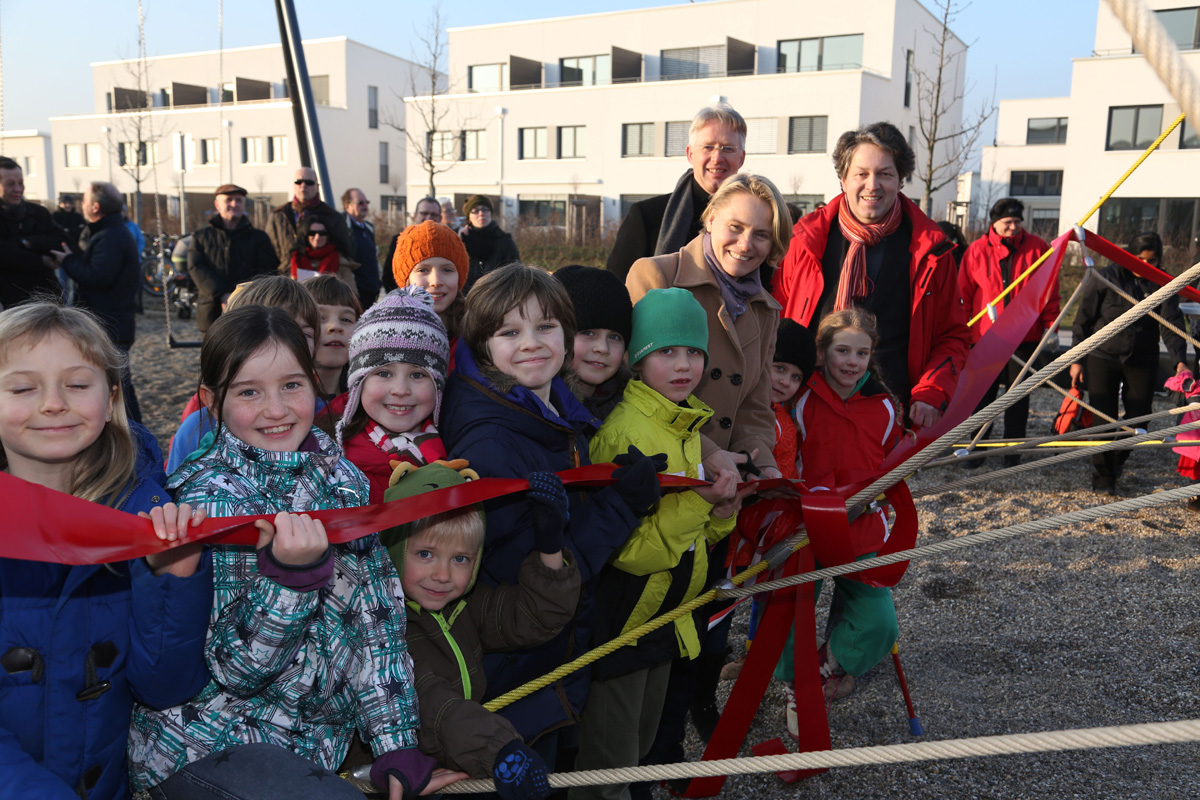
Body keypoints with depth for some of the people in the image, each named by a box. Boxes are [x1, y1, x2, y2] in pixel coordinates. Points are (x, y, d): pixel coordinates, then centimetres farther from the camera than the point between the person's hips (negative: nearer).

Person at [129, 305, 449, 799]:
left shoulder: (341, 477, 0)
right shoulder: (209, 498, -16)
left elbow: (376, 616, 3)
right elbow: (236, 668, -18)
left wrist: (398, 746, -1)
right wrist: (291, 572, -34)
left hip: (319, 735, 6)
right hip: (206, 750, -6)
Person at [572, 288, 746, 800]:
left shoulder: (688, 427, 6)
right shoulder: (623, 433, -22)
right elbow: (628, 549, -26)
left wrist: (719, 514, -5)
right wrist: (696, 501, -31)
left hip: (664, 618, 9)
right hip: (617, 620, -8)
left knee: (642, 745, 25)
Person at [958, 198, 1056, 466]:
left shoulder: (1037, 248, 2)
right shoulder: (977, 250, 1)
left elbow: (1050, 290, 6)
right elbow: (964, 293, 6)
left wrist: (1049, 324, 0)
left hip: (1025, 336, 0)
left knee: (1019, 396, 6)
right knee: (983, 394, 6)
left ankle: (1013, 451, 16)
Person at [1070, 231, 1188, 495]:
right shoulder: (1106, 277, -6)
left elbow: (1171, 325, -10)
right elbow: (1083, 320, -2)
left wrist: (1179, 361, -25)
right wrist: (1077, 359, -4)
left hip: (1143, 362, 2)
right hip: (1103, 357, -2)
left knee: (1139, 420, 5)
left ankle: (1116, 460, 34)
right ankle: (1102, 477, 11)